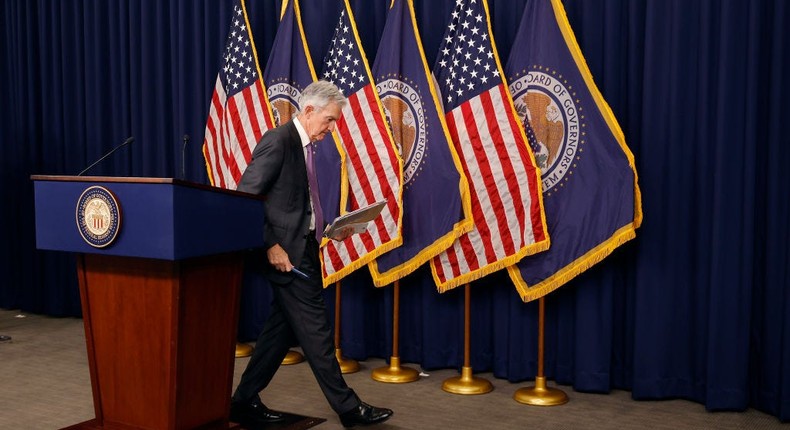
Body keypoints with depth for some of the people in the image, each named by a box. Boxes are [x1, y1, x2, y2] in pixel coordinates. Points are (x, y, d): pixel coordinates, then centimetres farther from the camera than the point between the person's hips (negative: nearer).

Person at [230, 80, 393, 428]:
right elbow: (246, 197, -19)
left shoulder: (304, 145, 14)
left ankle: (244, 402, 23)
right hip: (285, 251, -10)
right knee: (315, 329, -1)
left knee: (283, 328, 14)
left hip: (302, 248, 10)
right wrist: (271, 246, -21)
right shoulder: (278, 141, -14)